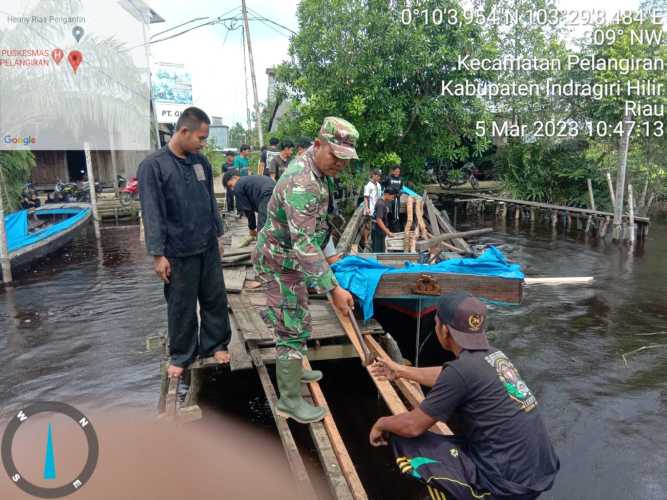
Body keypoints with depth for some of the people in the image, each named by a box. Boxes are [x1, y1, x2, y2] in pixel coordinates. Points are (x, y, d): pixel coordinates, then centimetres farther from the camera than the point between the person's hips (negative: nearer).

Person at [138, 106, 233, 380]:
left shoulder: (201, 161, 6)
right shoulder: (153, 165, -11)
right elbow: (152, 213, -12)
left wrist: (217, 233, 16)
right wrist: (158, 254, -13)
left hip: (208, 246, 5)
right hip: (179, 251, -5)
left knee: (215, 299, 12)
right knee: (181, 306, 8)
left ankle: (215, 344, 31)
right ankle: (181, 355, 26)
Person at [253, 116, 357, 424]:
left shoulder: (312, 163, 1)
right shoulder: (302, 185, -33)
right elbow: (303, 245, -39)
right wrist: (333, 289, -40)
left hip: (291, 257, 10)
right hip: (281, 263, -10)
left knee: (295, 323, 23)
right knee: (294, 329, -4)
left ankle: (292, 370, 42)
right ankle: (289, 401, 9)